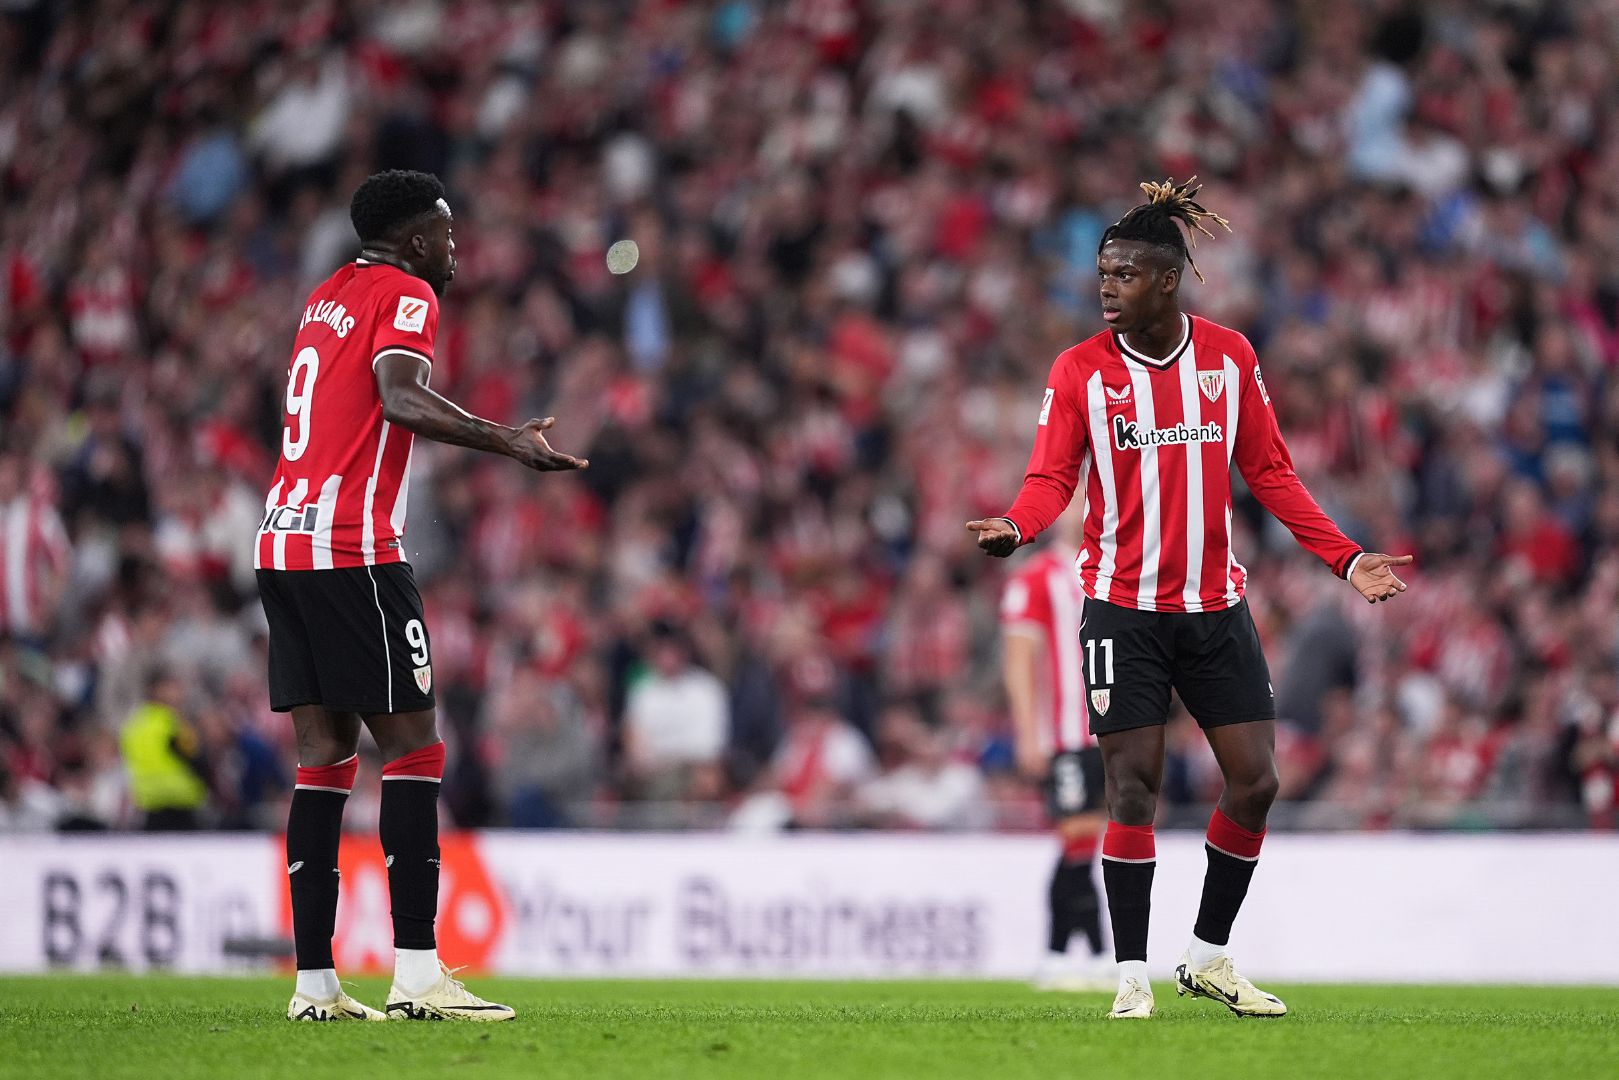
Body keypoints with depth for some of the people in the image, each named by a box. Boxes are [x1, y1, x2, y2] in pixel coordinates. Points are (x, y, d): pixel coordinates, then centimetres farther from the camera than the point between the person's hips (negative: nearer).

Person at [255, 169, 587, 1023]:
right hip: (353, 548, -8)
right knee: (413, 749, -6)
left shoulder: (326, 297, 20)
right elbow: (399, 397, -20)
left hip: (282, 540, 8)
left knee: (324, 757, 7)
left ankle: (315, 984, 4)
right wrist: (505, 441, -26)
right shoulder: (404, 295, -3)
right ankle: (416, 975, -13)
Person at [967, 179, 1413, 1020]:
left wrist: (1345, 558, 1)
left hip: (1215, 604, 3)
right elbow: (1053, 476, -9)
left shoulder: (1230, 357, 2)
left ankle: (1209, 957, 16)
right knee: (1133, 786, -6)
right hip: (1123, 604, -3)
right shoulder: (1080, 371, -3)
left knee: (1255, 781, 0)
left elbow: (1269, 472, 7)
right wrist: (1015, 526, -31)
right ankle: (1131, 976, 2)